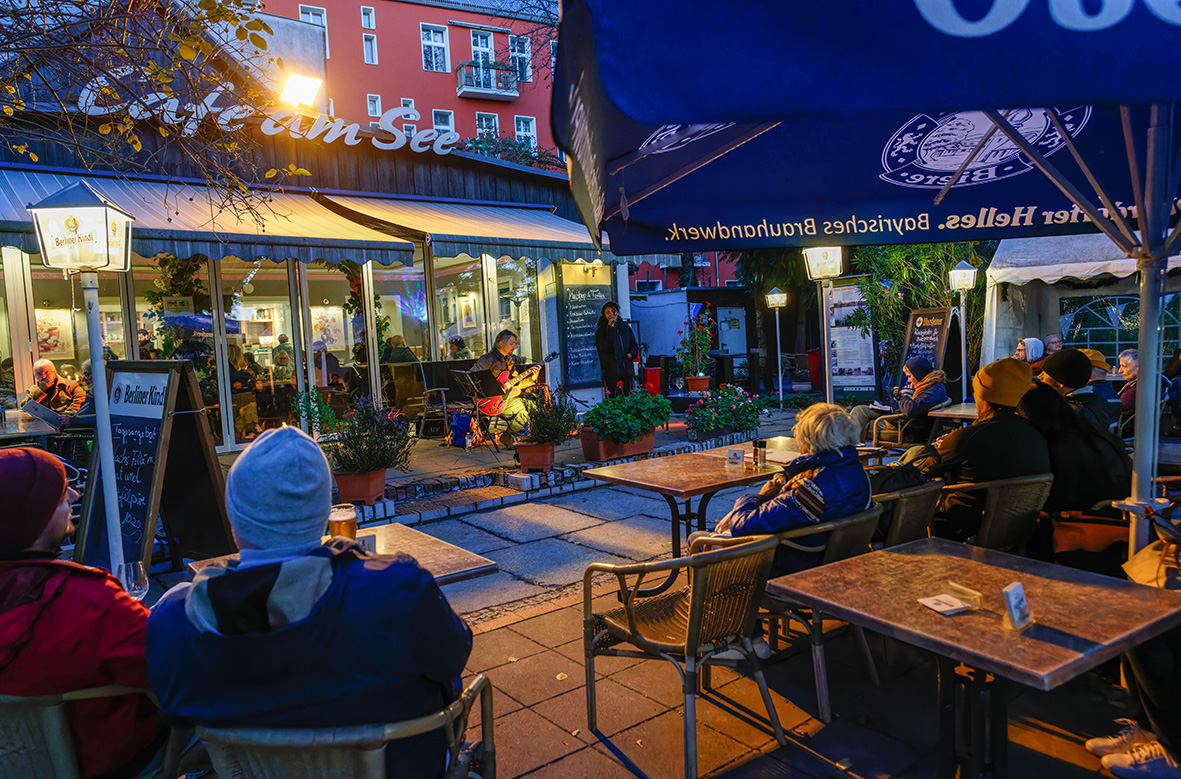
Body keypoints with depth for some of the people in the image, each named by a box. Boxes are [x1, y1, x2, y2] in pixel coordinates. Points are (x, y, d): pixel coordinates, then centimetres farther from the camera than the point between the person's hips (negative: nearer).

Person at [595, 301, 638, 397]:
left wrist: (631, 354, -2)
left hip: (626, 371, 5)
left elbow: (633, 345, 21)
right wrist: (610, 328, -14)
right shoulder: (601, 330, 0)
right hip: (611, 372, -4)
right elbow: (605, 347, -14)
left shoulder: (625, 327, 13)